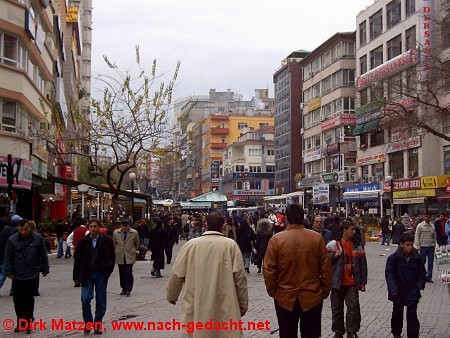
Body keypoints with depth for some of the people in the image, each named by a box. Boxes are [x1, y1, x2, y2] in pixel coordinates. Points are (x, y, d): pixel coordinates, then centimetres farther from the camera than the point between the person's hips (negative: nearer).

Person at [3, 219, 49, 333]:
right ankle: (21, 323, 20)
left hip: (32, 276, -1)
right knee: (18, 300, 6)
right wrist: (9, 272, -4)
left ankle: (28, 323, 14)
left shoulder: (38, 238, -1)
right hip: (17, 276, 1)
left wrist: (45, 270, 7)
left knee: (29, 300, 3)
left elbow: (43, 255, 5)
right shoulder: (12, 240, -2)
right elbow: (8, 257, 2)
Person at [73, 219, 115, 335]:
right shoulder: (83, 241, 1)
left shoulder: (107, 240, -1)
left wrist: (108, 272, 1)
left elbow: (112, 257, 7)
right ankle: (88, 322, 8)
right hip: (87, 274, 0)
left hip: (101, 274, 0)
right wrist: (76, 276, 4)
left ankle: (97, 325, 18)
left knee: (101, 301, 5)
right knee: (85, 299, -11)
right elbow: (77, 259, 6)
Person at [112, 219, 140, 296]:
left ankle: (128, 289, -4)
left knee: (128, 272, -12)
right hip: (120, 256, 2)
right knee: (122, 273, 7)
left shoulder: (134, 233, -3)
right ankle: (123, 289, 19)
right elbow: (113, 244, 14)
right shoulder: (116, 233, 1)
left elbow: (137, 244, 12)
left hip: (130, 256, -2)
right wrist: (115, 252, 19)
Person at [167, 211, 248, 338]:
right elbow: (239, 276, -5)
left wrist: (172, 295, 20)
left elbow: (176, 274, 3)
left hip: (195, 308, 1)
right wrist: (243, 303, 6)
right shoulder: (231, 245, -4)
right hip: (225, 308, -1)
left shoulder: (191, 244, -2)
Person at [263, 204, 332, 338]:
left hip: (285, 298, -1)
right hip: (312, 297, 1)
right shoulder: (317, 238, -6)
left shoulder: (276, 239, -10)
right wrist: (325, 290, 10)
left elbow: (269, 269, -8)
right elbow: (325, 268, -2)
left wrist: (272, 291, 6)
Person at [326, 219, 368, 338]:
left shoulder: (357, 246, 5)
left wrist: (363, 281, 8)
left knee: (353, 307, -4)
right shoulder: (333, 244, -4)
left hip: (352, 283, 2)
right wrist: (334, 255, -19)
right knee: (337, 309, 7)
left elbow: (363, 264, 10)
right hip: (337, 283, -2)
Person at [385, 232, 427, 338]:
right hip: (398, 293, 0)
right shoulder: (393, 258, -12)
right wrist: (393, 290, -19)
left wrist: (419, 286, -6)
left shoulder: (417, 258, -4)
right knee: (397, 314, 18)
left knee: (412, 315, -1)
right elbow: (389, 274, -11)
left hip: (412, 293, 0)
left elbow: (422, 274, 7)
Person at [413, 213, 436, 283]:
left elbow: (434, 237, 18)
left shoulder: (432, 226, 9)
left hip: (431, 246, 4)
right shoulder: (420, 226, -4)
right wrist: (417, 245, -12)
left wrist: (434, 245, 14)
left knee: (431, 262, 3)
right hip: (423, 246, -4)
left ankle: (429, 277, 10)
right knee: (422, 261, 2)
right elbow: (417, 236, -5)